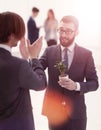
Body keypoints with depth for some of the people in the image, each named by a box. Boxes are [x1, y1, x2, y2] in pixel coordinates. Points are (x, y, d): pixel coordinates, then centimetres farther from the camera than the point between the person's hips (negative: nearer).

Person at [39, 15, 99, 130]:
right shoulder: (49, 51, -2)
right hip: (53, 110, 1)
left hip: (76, 112, 0)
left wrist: (76, 85, -22)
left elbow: (94, 83, -3)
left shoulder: (86, 54, -4)